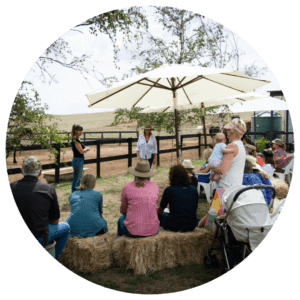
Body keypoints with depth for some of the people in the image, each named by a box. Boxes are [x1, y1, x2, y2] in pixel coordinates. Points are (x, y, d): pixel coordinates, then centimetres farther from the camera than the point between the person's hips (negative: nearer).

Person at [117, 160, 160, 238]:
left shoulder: (127, 188, -6)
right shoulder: (155, 187, 1)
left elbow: (123, 210, 8)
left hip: (133, 231, -2)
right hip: (153, 231, 2)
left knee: (121, 220, 33)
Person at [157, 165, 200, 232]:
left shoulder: (169, 190, -7)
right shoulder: (194, 189, 3)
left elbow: (160, 211, 6)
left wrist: (158, 211, 30)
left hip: (175, 227, -4)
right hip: (191, 227, 5)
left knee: (160, 215, 21)